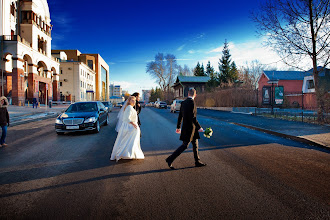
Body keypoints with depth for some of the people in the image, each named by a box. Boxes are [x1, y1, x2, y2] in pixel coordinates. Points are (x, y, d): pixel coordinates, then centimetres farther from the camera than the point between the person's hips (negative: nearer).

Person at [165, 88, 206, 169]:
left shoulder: (183, 102, 8)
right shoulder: (192, 102, -18)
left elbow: (180, 116, 14)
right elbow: (193, 117, -24)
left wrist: (178, 127, 21)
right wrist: (199, 127, -18)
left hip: (186, 126, 9)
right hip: (190, 128, -9)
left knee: (195, 144, 16)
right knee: (185, 145, -4)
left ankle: (197, 161, 24)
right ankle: (170, 159, 0)